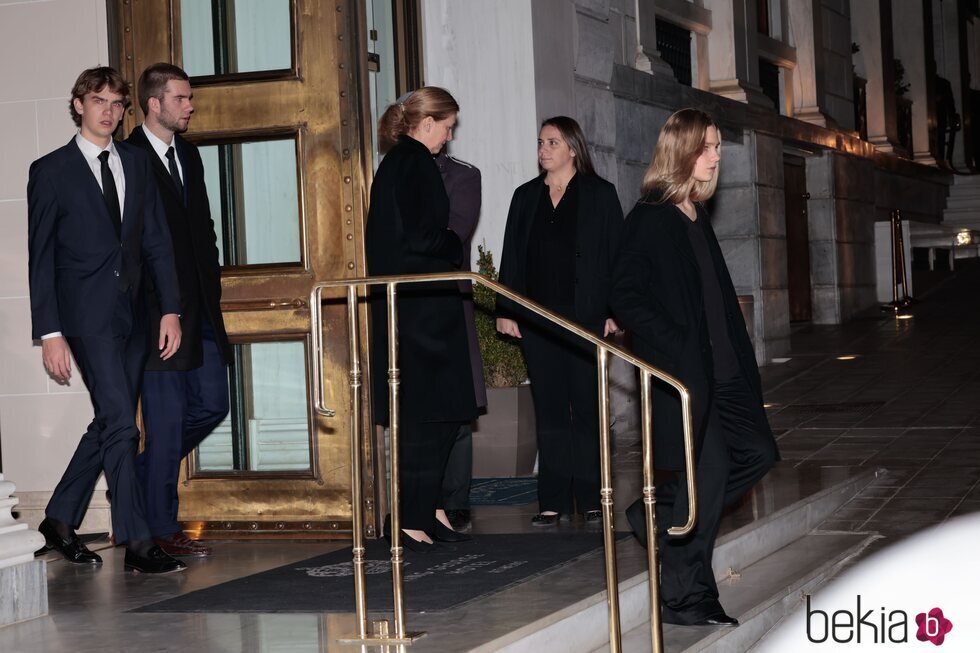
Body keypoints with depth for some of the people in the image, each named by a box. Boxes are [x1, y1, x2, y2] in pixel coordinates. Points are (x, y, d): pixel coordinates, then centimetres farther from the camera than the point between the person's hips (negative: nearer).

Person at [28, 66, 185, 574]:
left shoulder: (136, 163, 13)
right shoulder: (51, 171, 0)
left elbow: (156, 241, 13)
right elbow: (40, 258, -2)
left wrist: (170, 309, 3)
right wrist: (49, 332, -9)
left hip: (132, 316, 6)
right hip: (87, 316, -5)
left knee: (109, 424, 10)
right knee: (121, 425, -12)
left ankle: (60, 521, 25)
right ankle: (136, 543, -8)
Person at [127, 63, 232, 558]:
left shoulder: (187, 155, 16)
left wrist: (212, 288, 12)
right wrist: (157, 310, -15)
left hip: (200, 310, 8)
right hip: (158, 311, -8)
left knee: (211, 404, 9)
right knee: (166, 419, -3)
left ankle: (141, 476, 27)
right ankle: (161, 529, 6)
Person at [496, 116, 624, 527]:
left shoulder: (599, 194, 3)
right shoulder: (525, 197, 14)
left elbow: (616, 256, -1)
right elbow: (511, 257, 13)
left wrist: (615, 311, -9)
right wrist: (505, 310, 4)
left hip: (585, 318, -3)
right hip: (536, 320, 3)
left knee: (587, 408, -1)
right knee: (549, 411, 4)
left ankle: (591, 499, 5)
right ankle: (553, 501, 7)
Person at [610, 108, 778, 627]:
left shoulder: (697, 218, 15)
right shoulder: (650, 218, -10)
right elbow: (624, 296, -14)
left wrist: (740, 359, 11)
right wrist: (674, 348, -19)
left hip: (721, 369, 9)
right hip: (681, 371, -8)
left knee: (756, 452, 7)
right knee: (707, 474, -4)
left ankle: (660, 517, 20)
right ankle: (686, 598, 8)